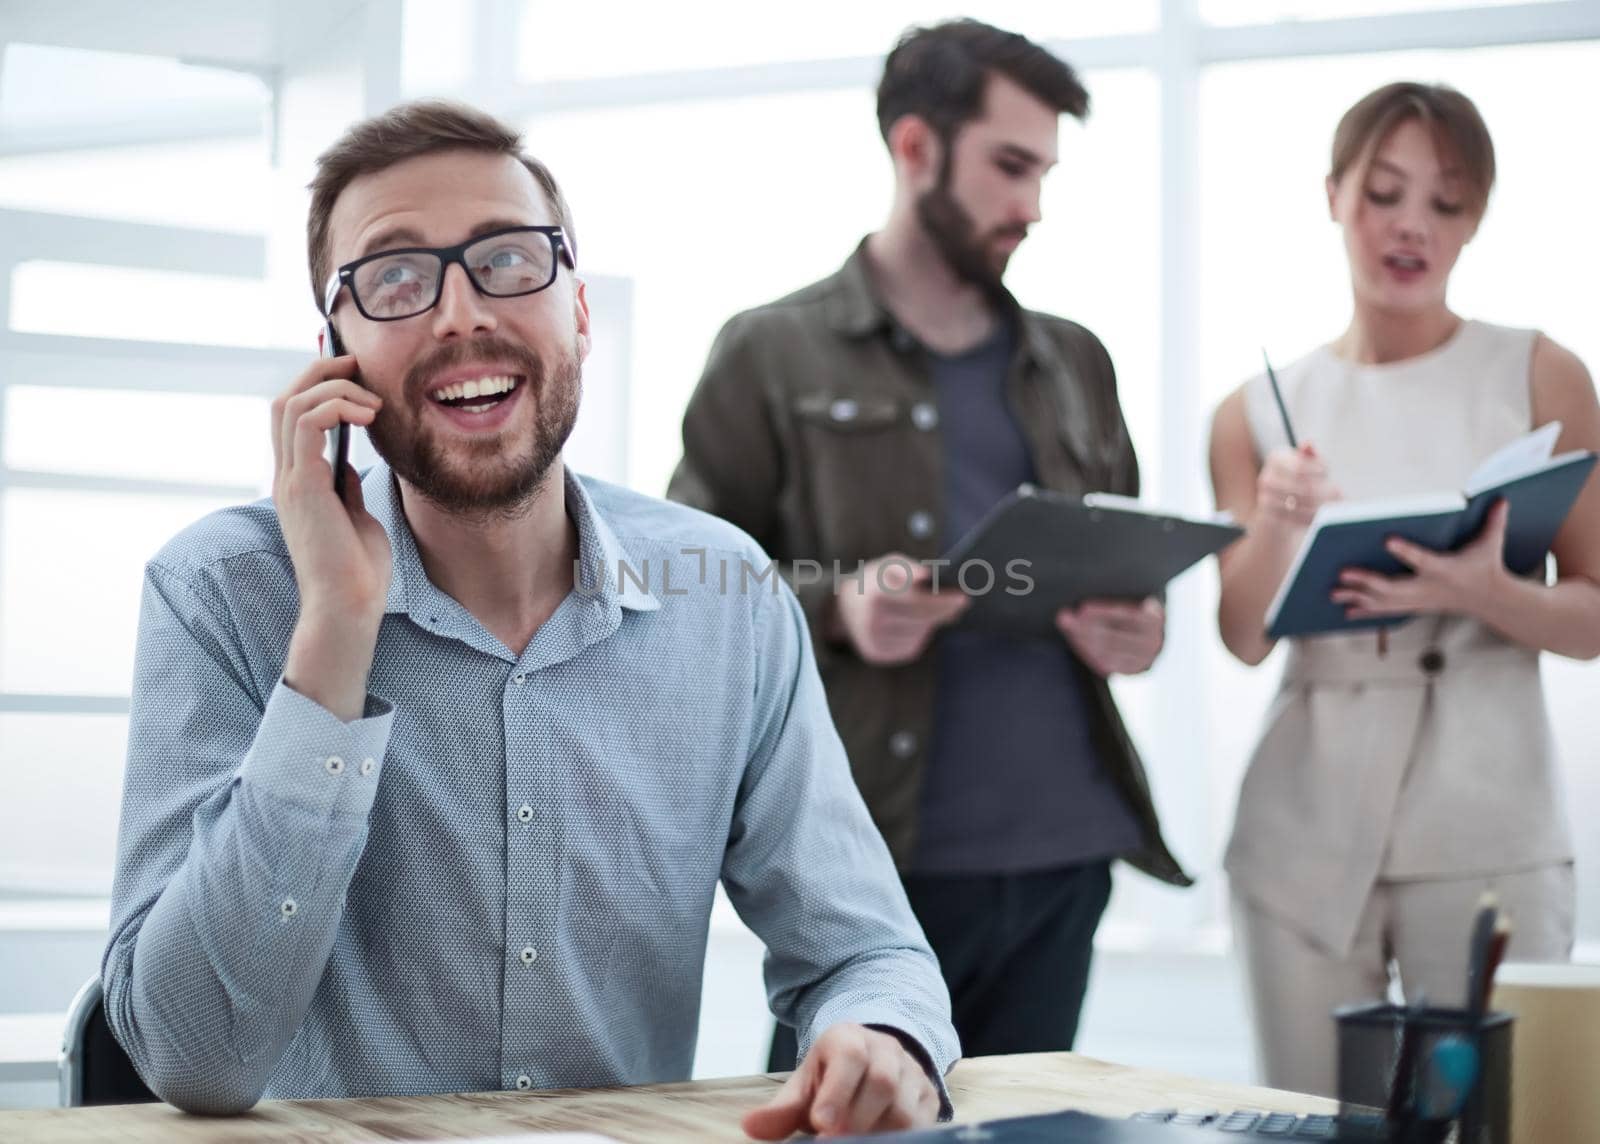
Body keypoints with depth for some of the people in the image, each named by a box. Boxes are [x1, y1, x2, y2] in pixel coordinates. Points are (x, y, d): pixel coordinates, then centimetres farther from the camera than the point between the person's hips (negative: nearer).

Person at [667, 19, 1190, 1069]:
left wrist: (1137, 627, -1)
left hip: (1062, 856, 5)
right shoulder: (776, 354, 2)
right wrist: (834, 606, -19)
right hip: (868, 861, -5)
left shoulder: (1074, 363, 17)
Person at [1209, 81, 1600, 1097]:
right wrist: (1273, 527, -17)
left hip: (1487, 825, -2)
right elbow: (1246, 637, 2)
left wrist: (1481, 593, -18)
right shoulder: (1259, 411, 7)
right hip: (1305, 823, 2)